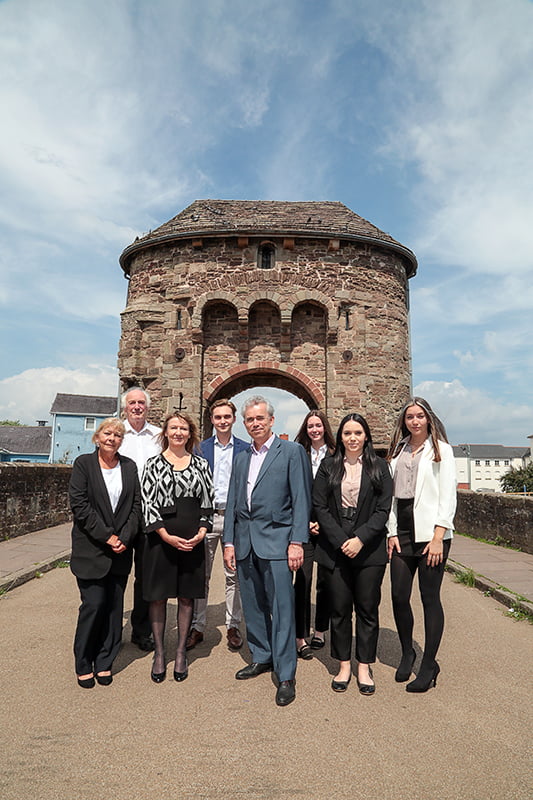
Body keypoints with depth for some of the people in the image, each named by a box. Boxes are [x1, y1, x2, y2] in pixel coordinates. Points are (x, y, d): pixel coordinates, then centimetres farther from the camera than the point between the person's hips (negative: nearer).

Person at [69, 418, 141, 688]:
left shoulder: (129, 466, 7)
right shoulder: (83, 463, -2)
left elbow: (136, 505, 5)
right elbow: (79, 505, -10)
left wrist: (124, 537, -7)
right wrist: (106, 536, -13)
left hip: (121, 548, 3)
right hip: (91, 549, -3)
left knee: (114, 607, 8)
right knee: (93, 605, -1)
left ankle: (104, 662, 23)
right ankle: (83, 665, 19)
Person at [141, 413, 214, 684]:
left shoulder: (200, 464, 7)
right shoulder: (153, 464, 2)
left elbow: (208, 501, 6)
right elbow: (147, 502, -4)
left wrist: (201, 532, -8)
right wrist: (167, 536, -13)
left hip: (192, 539, 2)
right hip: (160, 537, -1)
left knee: (186, 596, 10)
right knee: (158, 596, 7)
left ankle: (181, 652, 24)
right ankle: (159, 653, 22)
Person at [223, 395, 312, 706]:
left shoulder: (292, 452, -2)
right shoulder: (241, 458, 15)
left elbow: (301, 499, -7)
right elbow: (232, 503, 15)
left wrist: (297, 542, -13)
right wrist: (229, 542, 9)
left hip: (276, 540, -6)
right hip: (245, 542, 6)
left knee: (282, 608, -2)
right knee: (252, 606, 15)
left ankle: (286, 676, 10)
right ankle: (262, 657, 33)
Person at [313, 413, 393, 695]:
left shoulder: (379, 467, 3)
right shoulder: (328, 466, 4)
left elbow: (383, 509, -2)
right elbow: (320, 506, -1)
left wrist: (360, 539, -13)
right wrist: (341, 542, -10)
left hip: (369, 550, 0)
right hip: (334, 549, 1)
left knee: (368, 609, 8)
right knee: (339, 609, 8)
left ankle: (364, 667, 23)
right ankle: (344, 666, 23)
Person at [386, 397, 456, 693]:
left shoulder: (441, 450, -1)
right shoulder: (398, 451, 12)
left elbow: (448, 496, -6)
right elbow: (392, 495, 10)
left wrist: (438, 537, -13)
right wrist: (392, 532, 3)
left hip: (430, 534, -4)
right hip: (402, 533, 4)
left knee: (430, 598, 2)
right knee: (399, 596, 5)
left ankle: (429, 665, 17)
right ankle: (407, 652, 29)